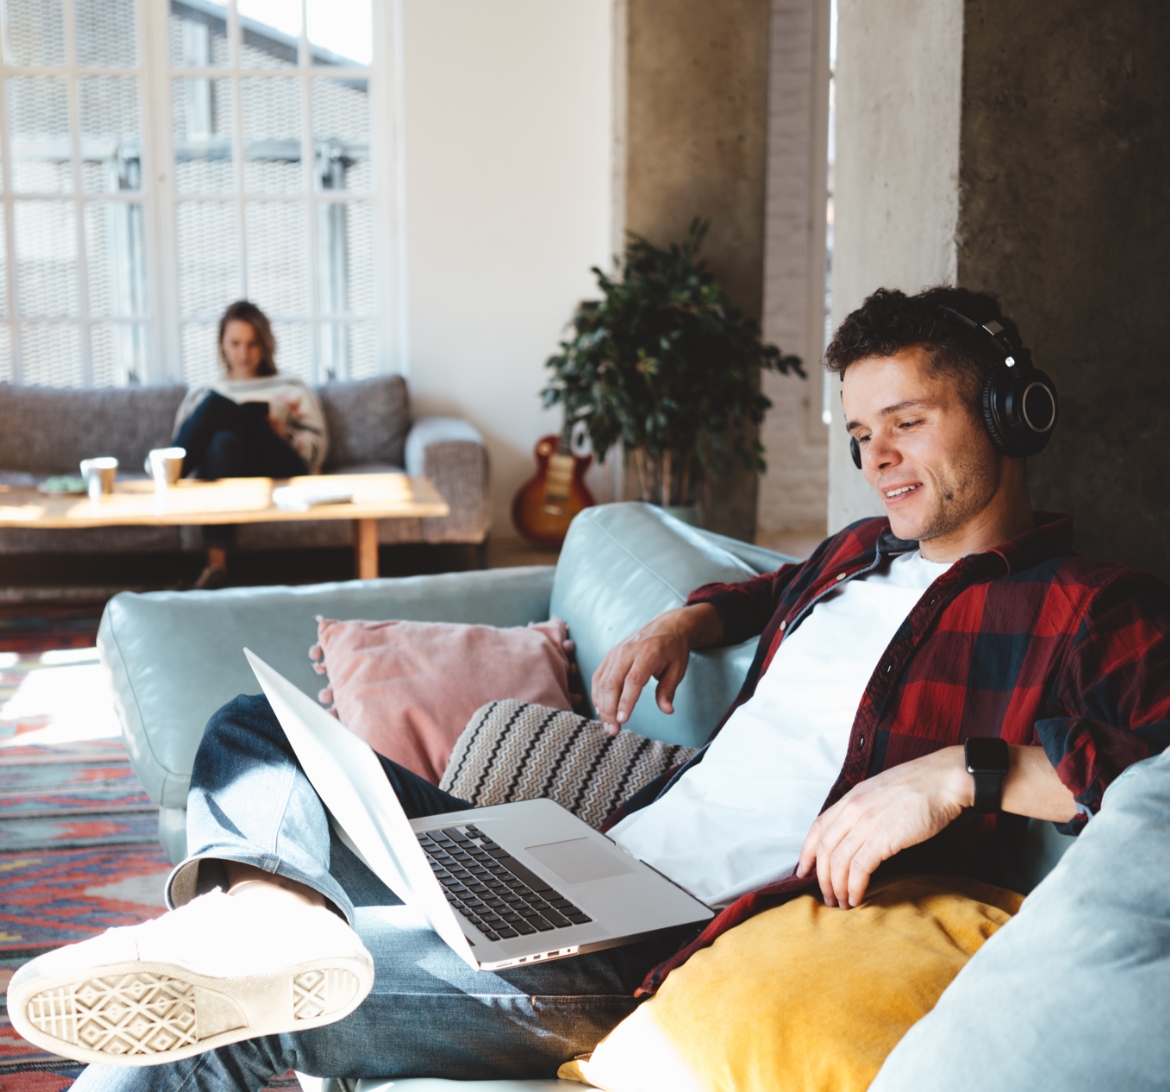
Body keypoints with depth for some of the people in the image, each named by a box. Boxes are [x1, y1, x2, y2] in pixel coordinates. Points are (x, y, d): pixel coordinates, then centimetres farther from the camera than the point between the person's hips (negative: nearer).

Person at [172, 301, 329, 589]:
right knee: (223, 441, -39)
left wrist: (280, 436, -4)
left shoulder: (291, 390, 27)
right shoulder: (201, 394, 31)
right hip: (222, 468, 1)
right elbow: (186, 446, 19)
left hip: (280, 476, -1)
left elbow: (316, 451, 15)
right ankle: (216, 563, -50)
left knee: (219, 405, -24)